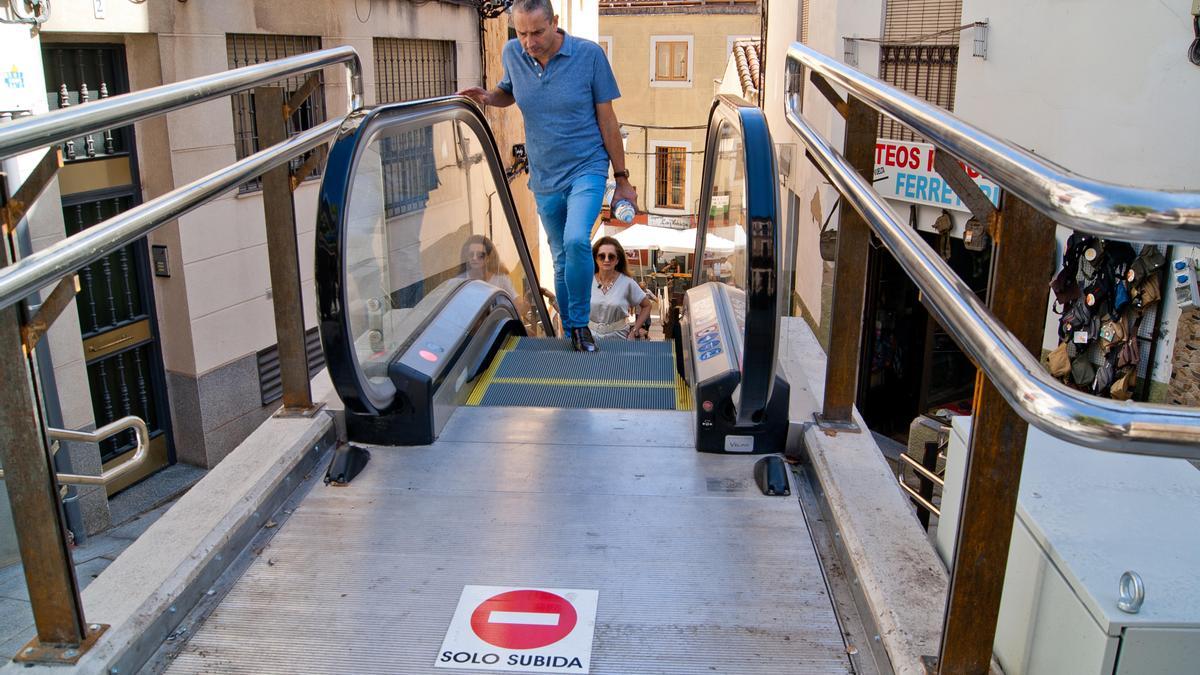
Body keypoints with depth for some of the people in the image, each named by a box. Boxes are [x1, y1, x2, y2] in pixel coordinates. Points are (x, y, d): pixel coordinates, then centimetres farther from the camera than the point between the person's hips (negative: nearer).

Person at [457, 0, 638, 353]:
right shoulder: (512, 54, -2)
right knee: (561, 260, 11)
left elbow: (607, 120, -5)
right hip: (545, 178, 4)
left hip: (587, 169, -4)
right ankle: (571, 336, 27)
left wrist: (622, 179, -2)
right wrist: (487, 97, -4)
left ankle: (580, 324, -7)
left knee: (576, 241, -27)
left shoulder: (589, 55, -11)